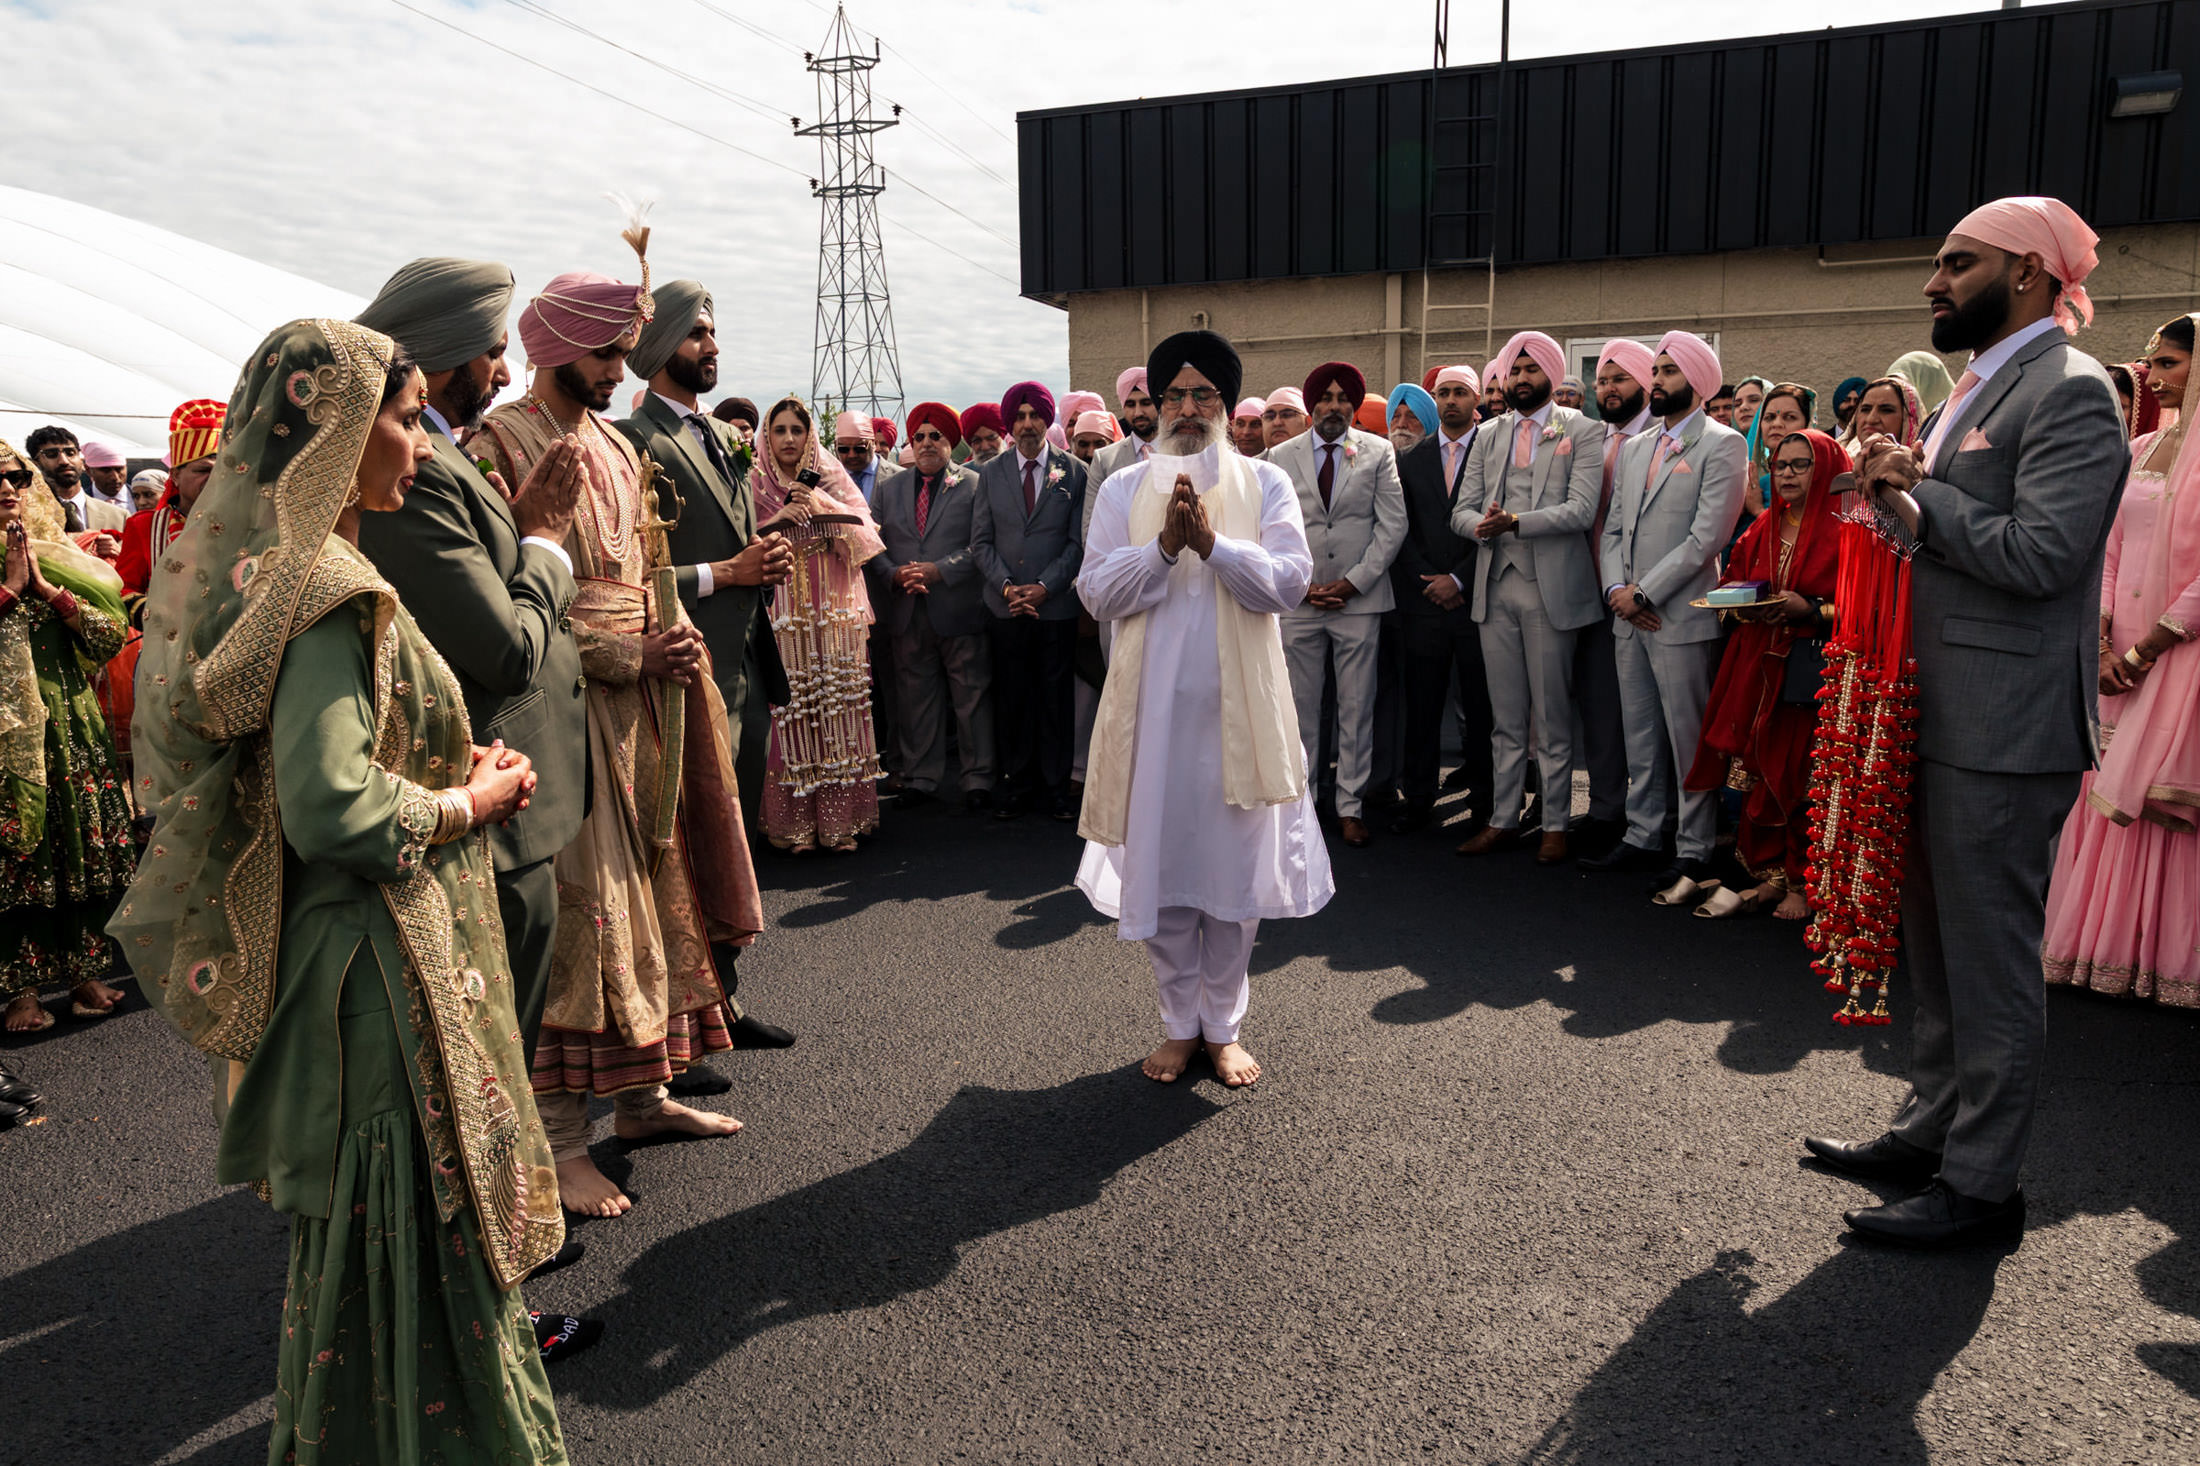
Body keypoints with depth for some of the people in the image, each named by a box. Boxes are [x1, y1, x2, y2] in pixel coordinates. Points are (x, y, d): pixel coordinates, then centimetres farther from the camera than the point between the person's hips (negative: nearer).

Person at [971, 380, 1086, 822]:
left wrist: (1044, 587, -10)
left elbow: (1078, 541, 0)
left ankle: (1055, 787, 12)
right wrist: (1006, 585, -6)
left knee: (1056, 699, 3)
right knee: (1012, 699, 5)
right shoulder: (990, 473, 9)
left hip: (1057, 605, -1)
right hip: (1005, 606, 1)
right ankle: (1016, 786, 14)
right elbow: (980, 541, 7)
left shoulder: (1074, 473, 3)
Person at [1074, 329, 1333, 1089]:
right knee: (1159, 866, 6)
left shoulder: (1265, 483, 5)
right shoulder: (1124, 490, 8)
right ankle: (1180, 1024, 21)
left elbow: (1290, 581, -7)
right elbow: (1097, 591, -2)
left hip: (1238, 705, -1)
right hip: (1154, 705, 1)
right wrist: (1165, 545, -15)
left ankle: (1224, 1025, 20)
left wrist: (1212, 543, -18)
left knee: (1235, 866, 5)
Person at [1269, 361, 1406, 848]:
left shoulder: (1378, 452, 6)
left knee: (1357, 708, 2)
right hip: (1299, 602, 1)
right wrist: (1301, 584, -4)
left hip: (1359, 598, -1)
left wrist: (1353, 581, -7)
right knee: (1299, 708, 3)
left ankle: (1350, 807, 11)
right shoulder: (1281, 457, 8)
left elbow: (1393, 524, 1)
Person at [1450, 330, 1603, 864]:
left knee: (1553, 718, 2)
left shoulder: (1583, 431, 1)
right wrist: (1483, 525, -14)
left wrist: (1515, 521, -21)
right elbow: (1462, 509, 9)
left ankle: (1555, 824, 11)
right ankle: (1503, 819, 17)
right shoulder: (1488, 435, 16)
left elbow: (1581, 510, -12)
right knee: (1505, 719, 10)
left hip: (1551, 588, -4)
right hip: (1495, 586, 4)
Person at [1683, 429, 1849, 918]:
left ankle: (1805, 883, 9)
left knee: (1804, 776, -4)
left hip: (1814, 671, -5)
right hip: (1759, 669, 5)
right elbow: (1733, 583, 22)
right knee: (1760, 772, 2)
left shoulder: (1843, 533, -3)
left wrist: (1810, 610, -19)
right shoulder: (1762, 530, 15)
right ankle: (1771, 875, 13)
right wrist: (1744, 605, 1)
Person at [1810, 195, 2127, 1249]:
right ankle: (1932, 1129, 33)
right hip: (1940, 715, 10)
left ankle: (1981, 1184, 12)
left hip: (2003, 727, -10)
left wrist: (1920, 493, -12)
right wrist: (1901, 502, 3)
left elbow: (2039, 555, -23)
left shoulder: (2069, 391, -13)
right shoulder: (1981, 387, 17)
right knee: (1937, 944, 18)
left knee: (1991, 957, 0)